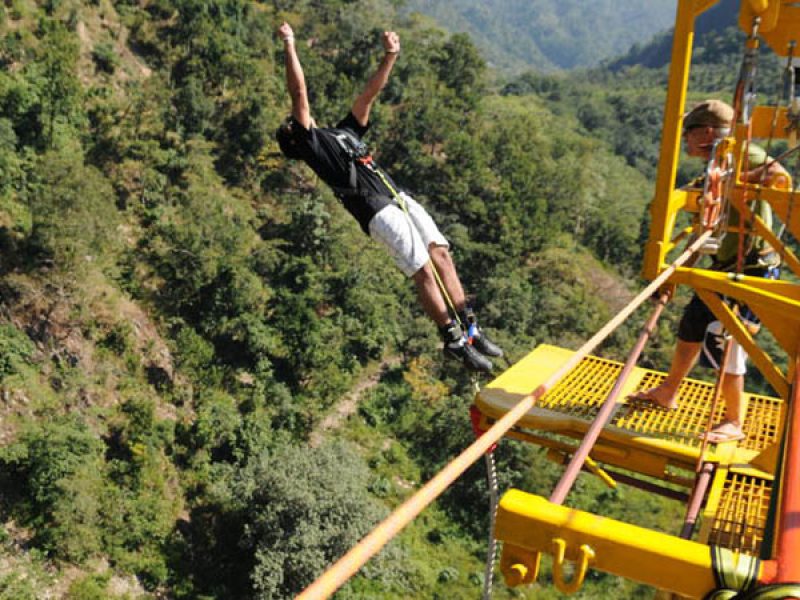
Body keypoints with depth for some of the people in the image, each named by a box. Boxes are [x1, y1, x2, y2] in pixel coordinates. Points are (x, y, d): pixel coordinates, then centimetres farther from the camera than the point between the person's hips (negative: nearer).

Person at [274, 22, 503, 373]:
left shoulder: (345, 132, 31)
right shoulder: (310, 143, 12)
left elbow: (369, 95, 29)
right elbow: (299, 94, 5)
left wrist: (389, 58, 22)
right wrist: (290, 47, 6)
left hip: (401, 198, 7)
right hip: (377, 211, -7)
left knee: (441, 255, -4)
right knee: (423, 271, -14)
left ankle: (470, 329, -1)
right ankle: (454, 341, -8)